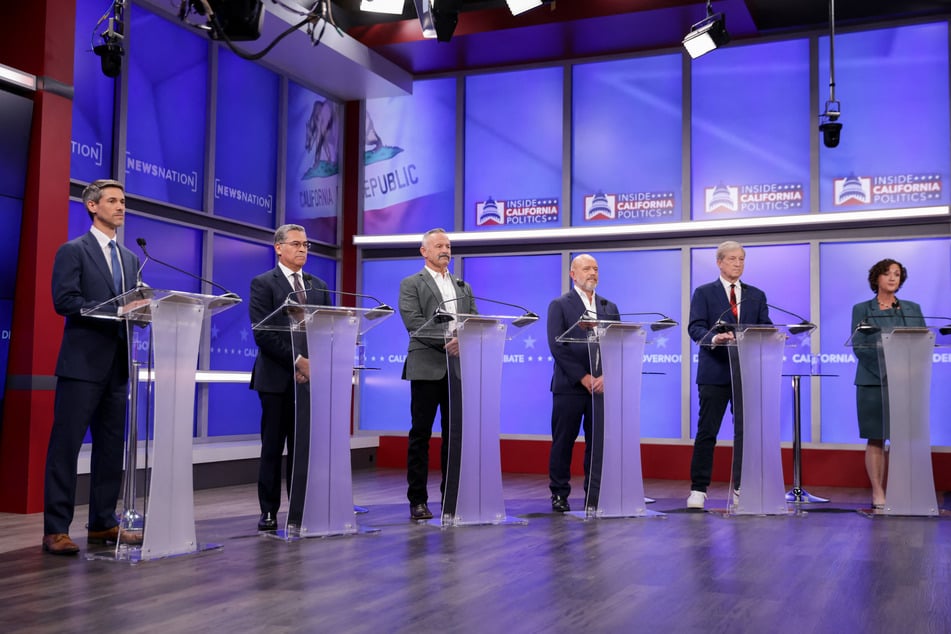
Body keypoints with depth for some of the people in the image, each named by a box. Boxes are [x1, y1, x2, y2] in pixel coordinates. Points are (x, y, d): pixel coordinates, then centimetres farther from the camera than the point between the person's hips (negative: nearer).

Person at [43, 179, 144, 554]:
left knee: (111, 447, 9)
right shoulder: (73, 251, -2)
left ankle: (103, 523, 17)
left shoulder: (130, 258, 18)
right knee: (66, 445, -5)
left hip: (117, 364, 7)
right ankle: (56, 530, -1)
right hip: (83, 363, -7)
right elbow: (64, 300, -13)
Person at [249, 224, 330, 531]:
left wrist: (313, 364, -4)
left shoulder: (319, 286, 15)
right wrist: (297, 361, -15)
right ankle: (269, 512, 8)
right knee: (273, 448, 2)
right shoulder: (263, 284, 0)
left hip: (309, 377, 4)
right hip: (277, 378, -4)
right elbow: (263, 334, -10)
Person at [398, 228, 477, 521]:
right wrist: (445, 340, -20)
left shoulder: (463, 287, 20)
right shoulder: (411, 284, 5)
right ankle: (417, 500, 4)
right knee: (421, 433, 0)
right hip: (427, 367, -4)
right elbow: (413, 321, -9)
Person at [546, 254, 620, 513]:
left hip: (602, 385, 3)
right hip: (569, 385, -3)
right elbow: (557, 346, -7)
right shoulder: (559, 305, 2)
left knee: (598, 442, 4)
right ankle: (559, 494, 11)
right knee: (563, 442, 1)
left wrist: (606, 376, -8)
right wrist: (583, 377, -12)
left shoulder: (610, 307, 15)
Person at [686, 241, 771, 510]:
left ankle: (742, 487, 13)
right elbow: (695, 327, -7)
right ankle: (698, 488, 7)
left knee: (745, 430, 4)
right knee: (707, 431, 0)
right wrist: (714, 338, -27)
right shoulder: (704, 293, 5)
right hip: (715, 370, -3)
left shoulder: (756, 295, 15)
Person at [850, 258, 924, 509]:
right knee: (876, 440, -2)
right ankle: (878, 494, 3)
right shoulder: (862, 310, 7)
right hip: (874, 382, -2)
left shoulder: (913, 309, 16)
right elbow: (858, 347, -3)